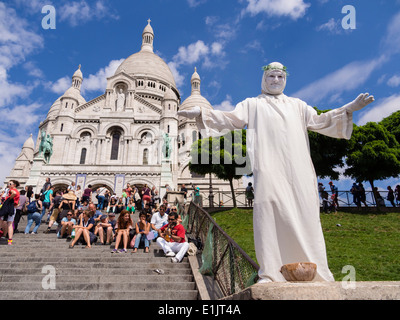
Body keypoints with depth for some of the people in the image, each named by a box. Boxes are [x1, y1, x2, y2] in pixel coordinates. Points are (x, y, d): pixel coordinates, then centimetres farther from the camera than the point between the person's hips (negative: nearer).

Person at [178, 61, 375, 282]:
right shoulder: (252, 104, 20)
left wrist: (349, 109, 7)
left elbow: (318, 121, 20)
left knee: (305, 215, -1)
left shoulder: (296, 105, 28)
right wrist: (200, 113, -8)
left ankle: (315, 271, 9)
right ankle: (269, 274, -6)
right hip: (268, 169, -2)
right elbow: (231, 119, 6)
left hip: (298, 169, 3)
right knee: (268, 214, -11)